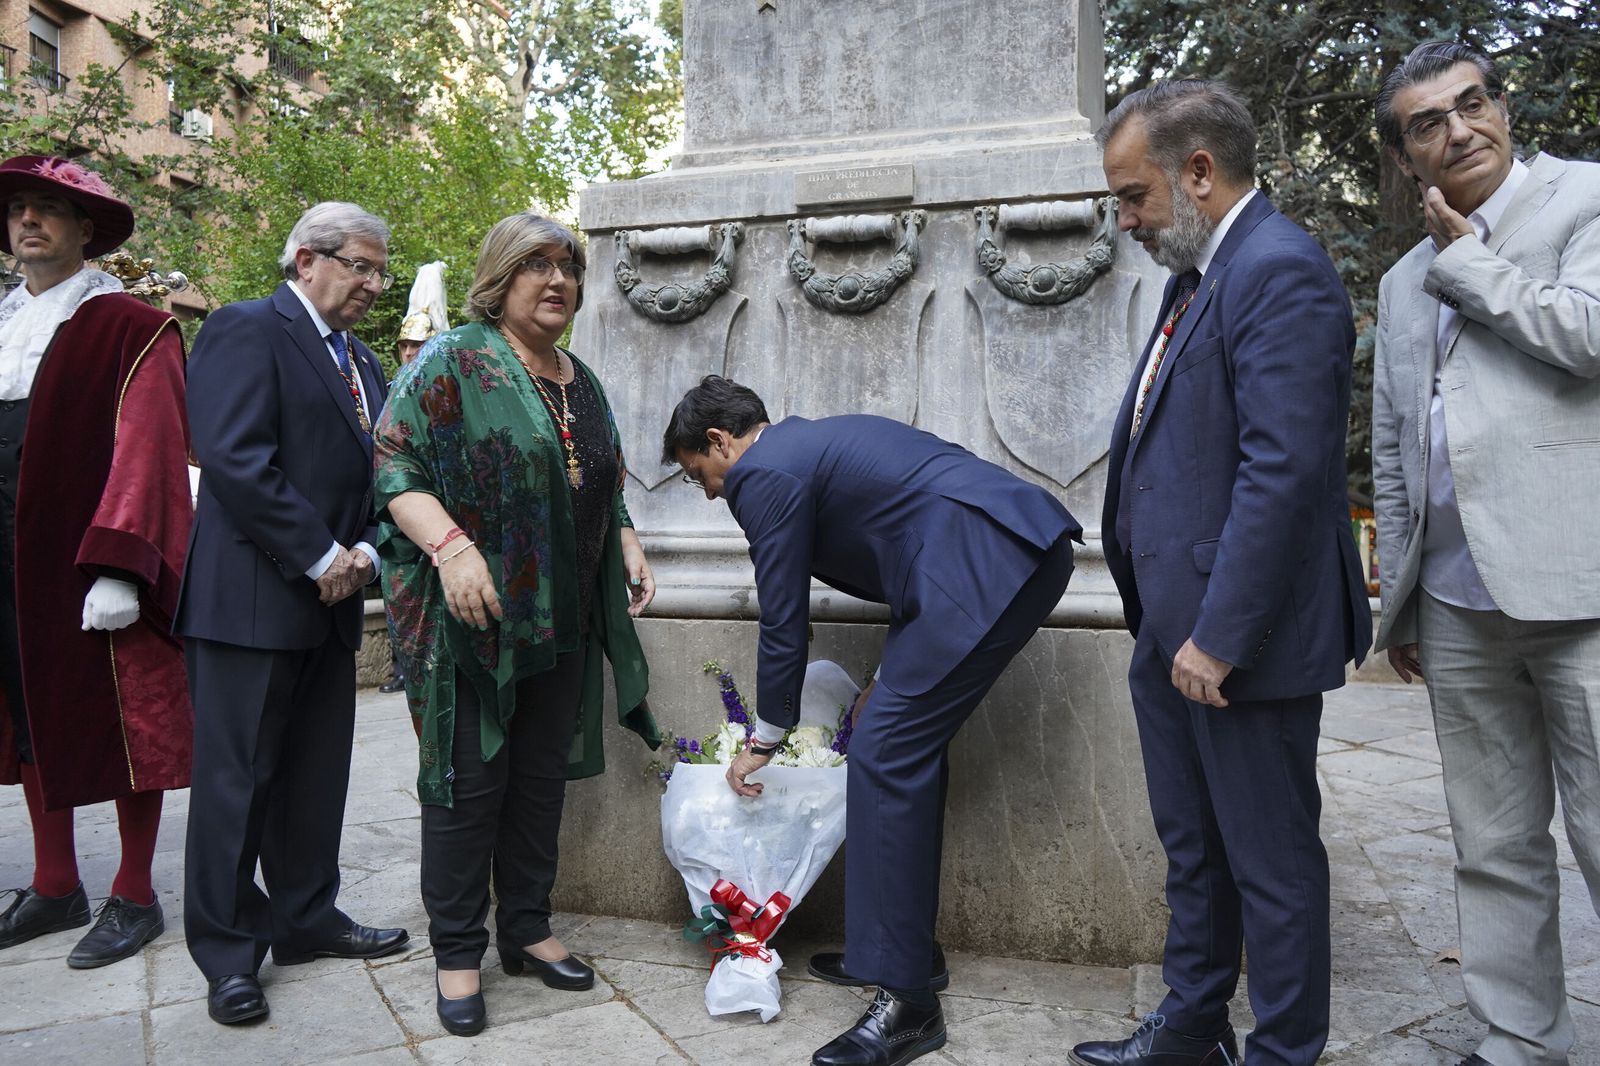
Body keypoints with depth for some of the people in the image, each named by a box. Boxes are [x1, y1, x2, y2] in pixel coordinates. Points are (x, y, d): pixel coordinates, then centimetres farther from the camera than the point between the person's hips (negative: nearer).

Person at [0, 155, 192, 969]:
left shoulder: (129, 329, -6)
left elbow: (146, 452, -14)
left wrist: (117, 568, -21)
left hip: (92, 570, -7)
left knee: (122, 727, 3)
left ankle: (134, 899, 16)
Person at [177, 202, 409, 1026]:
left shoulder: (362, 361, 19)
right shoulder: (244, 330, -6)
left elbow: (379, 470, 17)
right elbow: (234, 460, -17)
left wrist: (364, 551, -1)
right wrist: (319, 556, -15)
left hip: (329, 602, 8)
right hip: (250, 599, -8)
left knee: (317, 776, 14)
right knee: (237, 780, 2)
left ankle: (307, 921, 28)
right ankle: (227, 955, 15)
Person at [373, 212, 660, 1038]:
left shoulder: (582, 382, 15)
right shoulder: (451, 362, -5)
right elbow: (395, 466, -12)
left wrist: (629, 546, 8)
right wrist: (451, 544, -25)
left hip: (564, 624, 6)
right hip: (474, 621, -6)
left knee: (543, 777, 12)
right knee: (468, 783, 2)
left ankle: (526, 929, 27)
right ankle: (457, 954, 17)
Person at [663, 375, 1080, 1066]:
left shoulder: (765, 472, -3)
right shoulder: (816, 442, 25)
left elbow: (783, 624, 0)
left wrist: (764, 740, 14)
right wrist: (897, 671, 27)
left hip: (985, 564, -10)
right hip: (1027, 547, 10)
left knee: (884, 755, -8)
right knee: (909, 749, 15)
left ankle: (905, 1001, -2)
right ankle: (900, 947, 27)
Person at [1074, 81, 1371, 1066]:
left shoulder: (1281, 273, -16)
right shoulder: (1201, 273, 14)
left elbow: (1283, 472, -24)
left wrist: (1219, 637, -22)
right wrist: (1163, 619, 16)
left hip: (1239, 638, -10)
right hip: (1174, 630, 10)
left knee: (1271, 861, 8)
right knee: (1191, 846, 21)